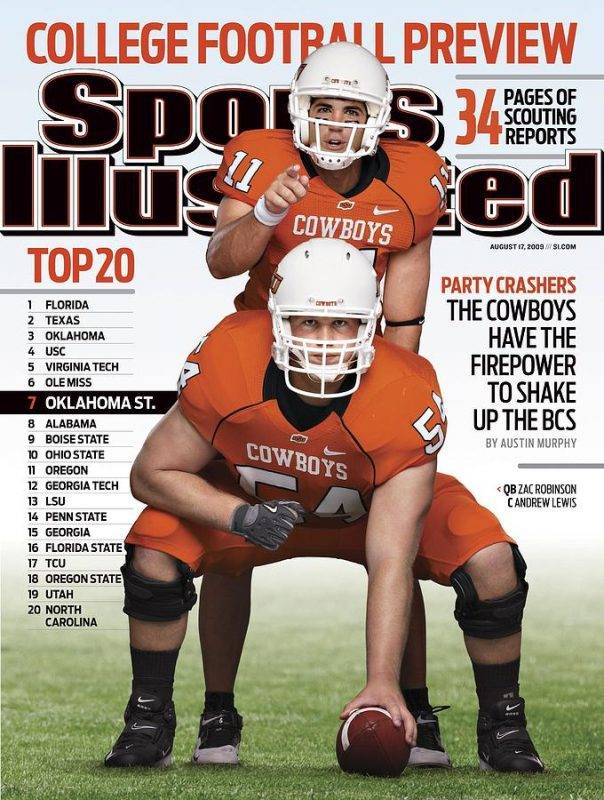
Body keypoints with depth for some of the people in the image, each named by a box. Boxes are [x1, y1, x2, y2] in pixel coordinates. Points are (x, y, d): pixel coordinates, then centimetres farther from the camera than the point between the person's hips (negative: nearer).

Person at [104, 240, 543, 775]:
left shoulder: (406, 399, -36)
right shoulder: (228, 362, -32)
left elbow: (391, 563, -35)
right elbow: (152, 474, -18)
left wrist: (382, 683, -43)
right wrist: (240, 516, -34)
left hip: (376, 508, -1)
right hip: (252, 504, 1)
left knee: (493, 565, -24)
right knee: (154, 555, -25)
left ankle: (503, 727, 1)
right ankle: (149, 721, -1)